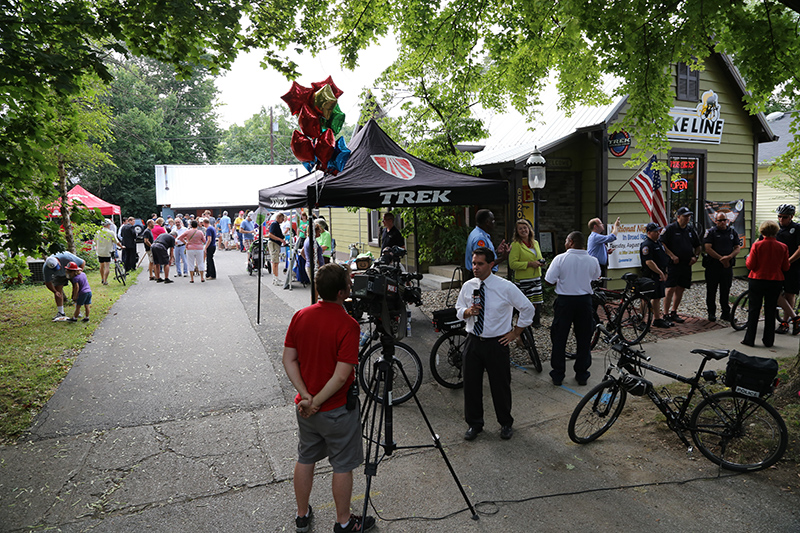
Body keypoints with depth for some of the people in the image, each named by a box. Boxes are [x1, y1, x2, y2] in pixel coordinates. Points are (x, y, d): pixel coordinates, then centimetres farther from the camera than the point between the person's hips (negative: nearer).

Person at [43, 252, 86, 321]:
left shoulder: (67, 257, -43)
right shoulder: (46, 268, -33)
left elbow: (83, 262, -29)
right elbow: (48, 283, -20)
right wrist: (55, 291, -33)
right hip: (59, 275, 2)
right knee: (58, 290, -9)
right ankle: (60, 313, -3)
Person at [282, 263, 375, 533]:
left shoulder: (300, 316, -5)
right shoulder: (347, 325, -23)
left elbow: (289, 360, -3)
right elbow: (341, 375, -26)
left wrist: (306, 396, -6)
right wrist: (316, 402, -15)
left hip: (306, 407, 6)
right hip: (338, 409, -6)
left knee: (305, 459, 22)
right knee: (343, 466, 13)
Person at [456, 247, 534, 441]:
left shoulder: (505, 287, -10)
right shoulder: (467, 286, 0)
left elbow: (528, 308, -1)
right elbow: (458, 310, 12)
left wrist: (515, 333, -2)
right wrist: (468, 311, -11)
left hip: (496, 344, -3)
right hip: (473, 341, 3)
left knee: (500, 386, 9)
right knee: (471, 384, 9)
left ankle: (506, 424, 32)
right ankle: (474, 424, 29)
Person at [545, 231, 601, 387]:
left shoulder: (560, 258, -12)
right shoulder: (592, 261, -2)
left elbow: (549, 280, -11)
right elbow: (596, 277, 16)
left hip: (564, 300, -2)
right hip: (584, 300, 3)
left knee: (559, 338, 8)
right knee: (583, 339, 13)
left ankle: (557, 375, 13)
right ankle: (582, 375, 20)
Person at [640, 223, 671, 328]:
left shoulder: (658, 243, 15)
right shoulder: (646, 245, -16)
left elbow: (664, 258, 25)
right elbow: (649, 262, -24)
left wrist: (665, 272, 20)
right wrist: (660, 273, -22)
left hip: (659, 275, 10)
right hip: (650, 276, -10)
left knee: (657, 297, 15)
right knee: (646, 299, -6)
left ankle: (657, 318, 23)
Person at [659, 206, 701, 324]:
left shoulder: (691, 230, 14)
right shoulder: (670, 228, -4)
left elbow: (697, 246, 23)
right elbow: (662, 243, -10)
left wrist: (695, 256, 6)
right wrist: (672, 256, -16)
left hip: (686, 265, 6)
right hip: (673, 264, -6)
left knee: (680, 289, 8)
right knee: (671, 289, -10)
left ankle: (674, 313, 18)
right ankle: (665, 315, -5)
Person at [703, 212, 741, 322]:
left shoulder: (733, 232, 11)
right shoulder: (711, 232, 0)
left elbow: (737, 248, 7)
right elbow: (708, 248, -10)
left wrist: (729, 257, -13)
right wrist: (721, 258, -13)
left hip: (728, 265, 3)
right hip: (713, 265, -3)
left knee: (726, 290, 8)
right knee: (711, 290, 2)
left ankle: (725, 313, 17)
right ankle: (711, 313, 11)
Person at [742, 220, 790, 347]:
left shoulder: (757, 245, -12)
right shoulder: (783, 247, -4)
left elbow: (750, 265, -11)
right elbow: (786, 268, 2)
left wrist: (748, 257, 8)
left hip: (757, 280, -2)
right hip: (776, 282, 2)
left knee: (754, 310, 6)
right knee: (770, 311, 11)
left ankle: (749, 339, 10)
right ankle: (768, 340, 17)